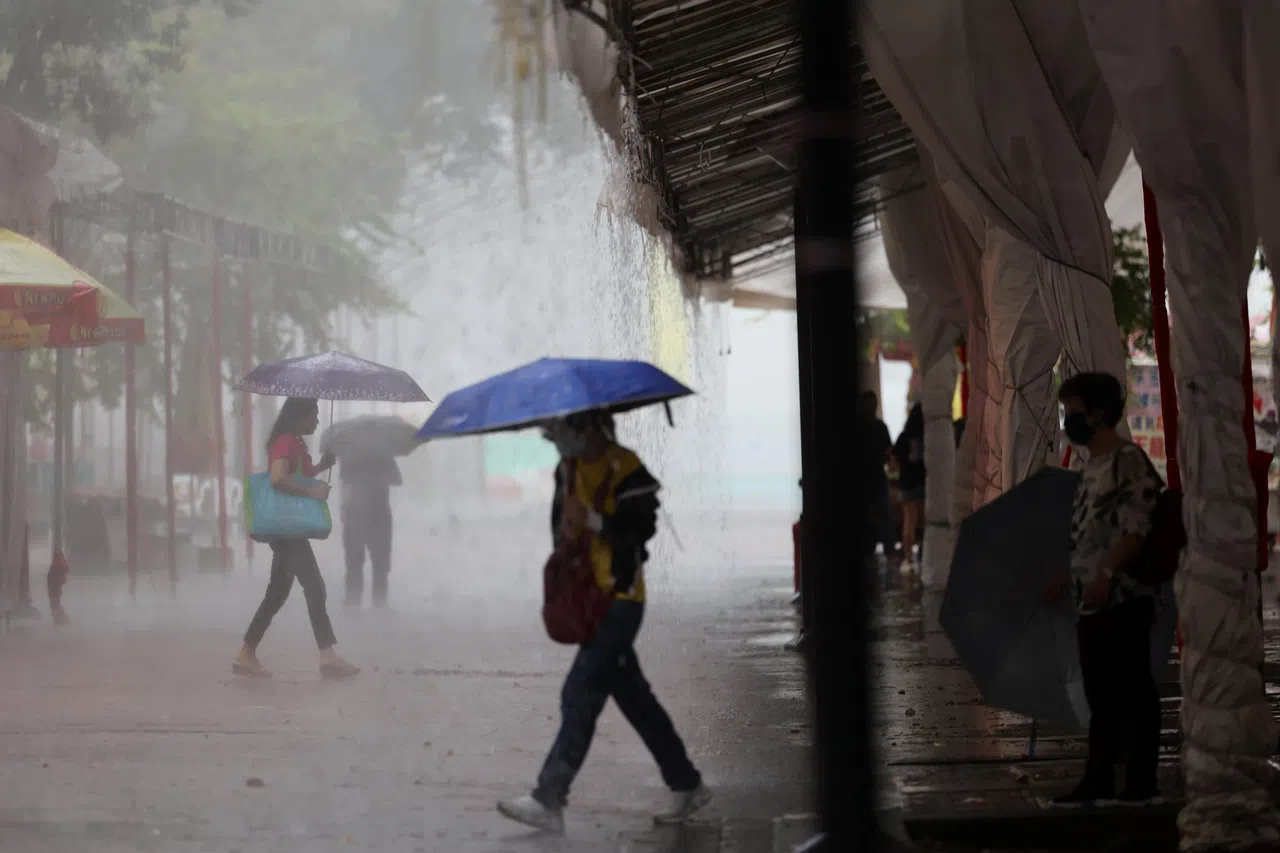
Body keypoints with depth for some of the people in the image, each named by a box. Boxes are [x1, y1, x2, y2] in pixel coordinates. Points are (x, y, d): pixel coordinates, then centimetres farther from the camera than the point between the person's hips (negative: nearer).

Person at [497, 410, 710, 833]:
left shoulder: (624, 468, -13)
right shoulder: (569, 469, 13)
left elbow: (642, 527, -20)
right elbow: (561, 525, 22)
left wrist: (593, 520, -28)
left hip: (619, 602, -9)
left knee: (580, 696, -12)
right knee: (634, 698, 13)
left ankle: (548, 801, -12)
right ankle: (686, 786, 23)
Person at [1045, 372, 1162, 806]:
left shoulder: (1128, 461, -11)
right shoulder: (1093, 466, 17)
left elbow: (1135, 528, -18)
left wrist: (1105, 575, -23)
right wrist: (1069, 577, 25)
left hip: (1122, 598, -9)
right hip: (1093, 601, 9)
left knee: (1133, 689, -4)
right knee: (1101, 692, 11)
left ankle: (1142, 779, 1)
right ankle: (1098, 779, 16)